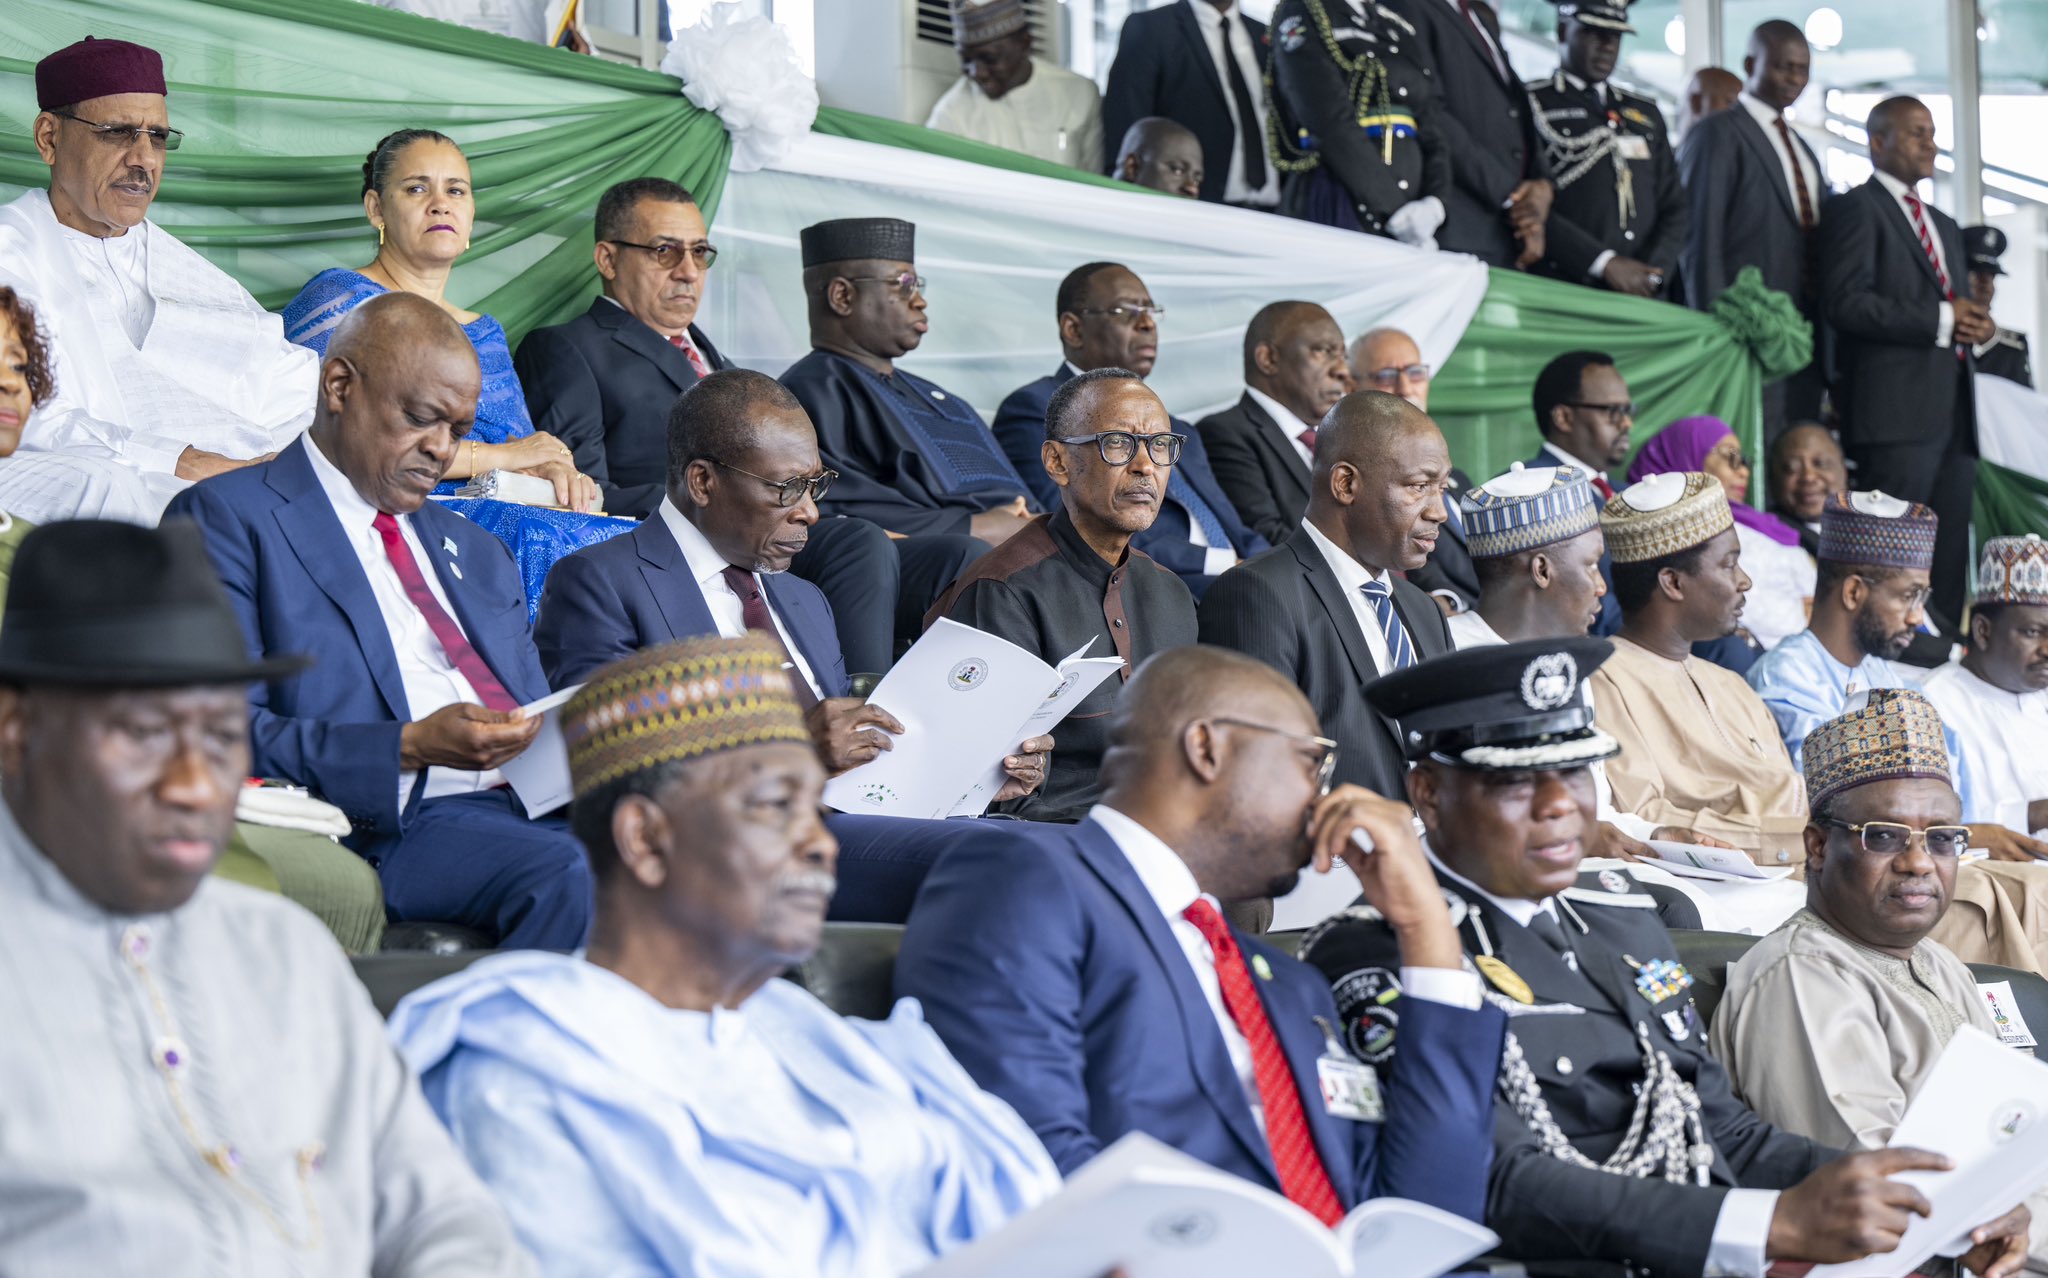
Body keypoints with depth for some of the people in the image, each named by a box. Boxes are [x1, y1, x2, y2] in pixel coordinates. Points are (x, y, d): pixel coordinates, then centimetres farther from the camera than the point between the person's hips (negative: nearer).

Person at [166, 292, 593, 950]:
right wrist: (410, 747, -17)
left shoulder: (475, 551, 30)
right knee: (575, 878, -35)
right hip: (396, 823, -6)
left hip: (543, 806, 7)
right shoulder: (228, 518, 6)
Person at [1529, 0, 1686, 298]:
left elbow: (1673, 206, 18)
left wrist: (1653, 273, -1)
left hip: (1643, 297, 4)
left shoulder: (1647, 113, 23)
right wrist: (1605, 263, -13)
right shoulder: (1529, 104, 5)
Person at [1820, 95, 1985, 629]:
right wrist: (1942, 320, -14)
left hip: (1954, 412, 8)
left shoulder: (1945, 226, 26)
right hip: (1897, 412, -8)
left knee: (1950, 561, 4)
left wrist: (1976, 324, 6)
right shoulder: (1858, 209, -1)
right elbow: (1848, 304, -14)